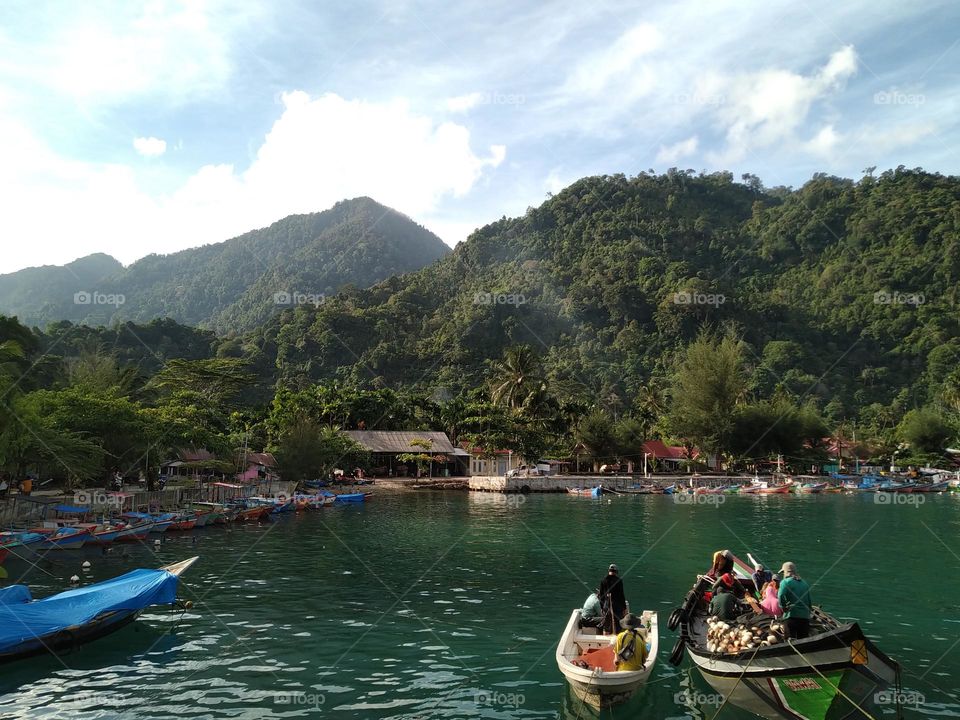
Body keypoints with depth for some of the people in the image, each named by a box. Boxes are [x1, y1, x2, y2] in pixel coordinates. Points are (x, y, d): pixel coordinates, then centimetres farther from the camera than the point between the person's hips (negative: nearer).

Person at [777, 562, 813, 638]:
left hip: (791, 616, -6)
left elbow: (780, 596, -20)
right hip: (805, 617, 6)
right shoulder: (804, 583, 16)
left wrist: (783, 607, -6)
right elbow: (810, 601, 18)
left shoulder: (785, 582, -3)